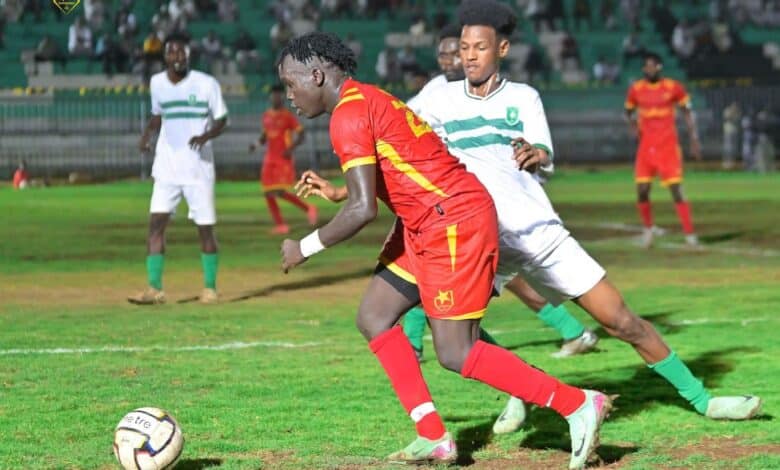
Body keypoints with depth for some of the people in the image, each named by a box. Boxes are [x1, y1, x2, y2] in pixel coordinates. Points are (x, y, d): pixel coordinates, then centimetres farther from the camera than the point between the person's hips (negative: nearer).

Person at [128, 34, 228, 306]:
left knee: (205, 228, 1)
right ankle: (154, 289, -8)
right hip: (166, 168, 3)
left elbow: (222, 120, -1)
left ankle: (210, 288, 16)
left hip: (198, 168, -3)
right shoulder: (157, 83, 5)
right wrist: (147, 134, 0)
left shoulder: (206, 84, -7)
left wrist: (206, 135, -21)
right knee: (156, 222, -9)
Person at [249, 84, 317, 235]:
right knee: (268, 193, -1)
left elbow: (300, 135, -6)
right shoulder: (266, 115, 12)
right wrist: (256, 144, 2)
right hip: (270, 159, 7)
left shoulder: (288, 116, -7)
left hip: (284, 159, -7)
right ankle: (280, 225, 6)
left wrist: (291, 148, -22)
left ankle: (308, 208, 4)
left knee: (280, 192, -16)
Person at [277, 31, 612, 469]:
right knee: (374, 317, 9)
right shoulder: (370, 100, 16)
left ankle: (579, 404, -3)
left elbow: (363, 209, -22)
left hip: (455, 222, -10)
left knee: (455, 353, -8)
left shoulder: (349, 113, -14)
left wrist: (305, 248, -11)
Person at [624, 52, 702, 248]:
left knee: (676, 190, -8)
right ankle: (648, 228, 20)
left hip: (668, 146, -2)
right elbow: (629, 112, 18)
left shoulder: (674, 87, -2)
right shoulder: (636, 89, 4)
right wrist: (633, 125, -2)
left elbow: (687, 112, 5)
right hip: (646, 146, 2)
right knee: (642, 191, -4)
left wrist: (694, 139, -1)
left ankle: (689, 233, -2)